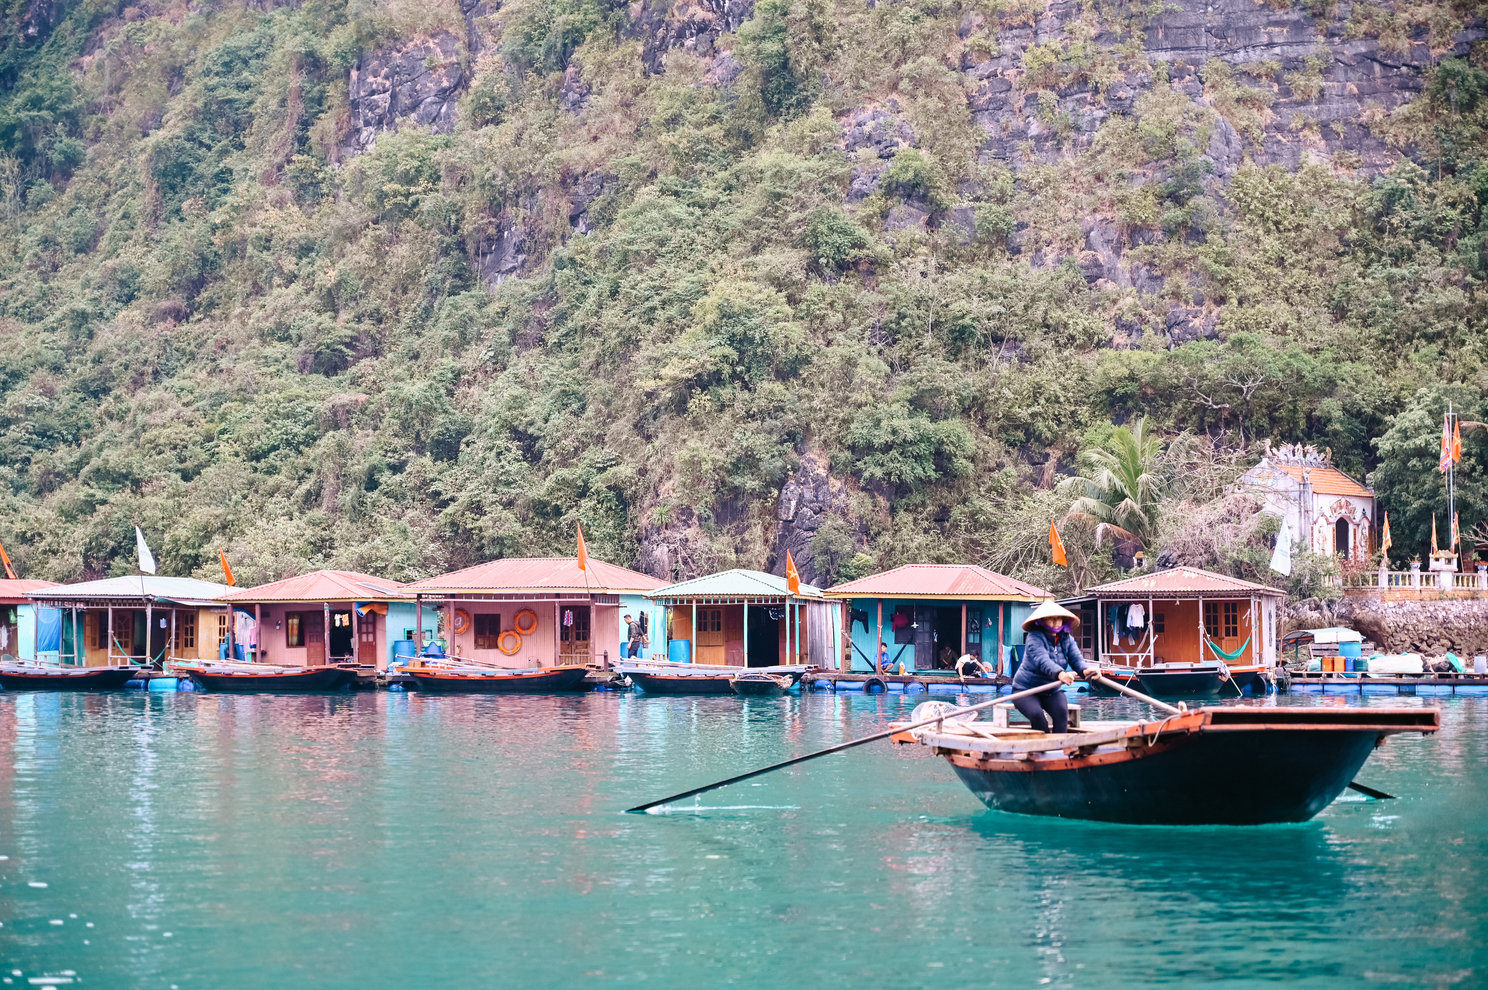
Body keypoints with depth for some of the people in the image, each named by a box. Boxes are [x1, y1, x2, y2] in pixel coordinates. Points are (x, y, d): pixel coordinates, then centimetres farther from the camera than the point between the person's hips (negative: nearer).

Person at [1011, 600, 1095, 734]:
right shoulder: (1034, 638, -19)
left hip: (1052, 691, 4)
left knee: (1061, 712, -26)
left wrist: (1084, 670, -39)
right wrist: (1059, 674, -56)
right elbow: (1042, 660, -36)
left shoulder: (1066, 639, 1)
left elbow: (1076, 658, -12)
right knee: (1037, 714, -32)